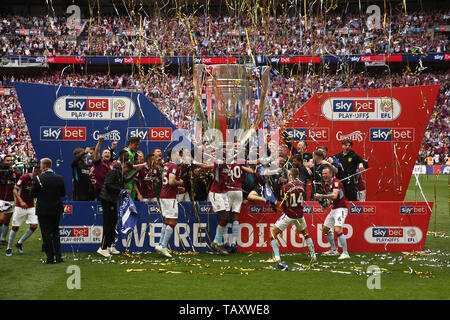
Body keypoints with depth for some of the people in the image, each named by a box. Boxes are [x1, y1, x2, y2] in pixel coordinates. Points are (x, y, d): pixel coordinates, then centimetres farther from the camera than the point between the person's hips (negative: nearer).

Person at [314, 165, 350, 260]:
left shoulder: (336, 182, -17)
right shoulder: (327, 184, 11)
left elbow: (334, 195, -32)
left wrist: (322, 196, -36)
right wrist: (328, 200, 3)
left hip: (340, 209, -10)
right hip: (333, 209, 10)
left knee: (337, 230, -24)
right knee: (325, 229, 14)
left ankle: (345, 253, -20)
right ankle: (333, 249, 30)